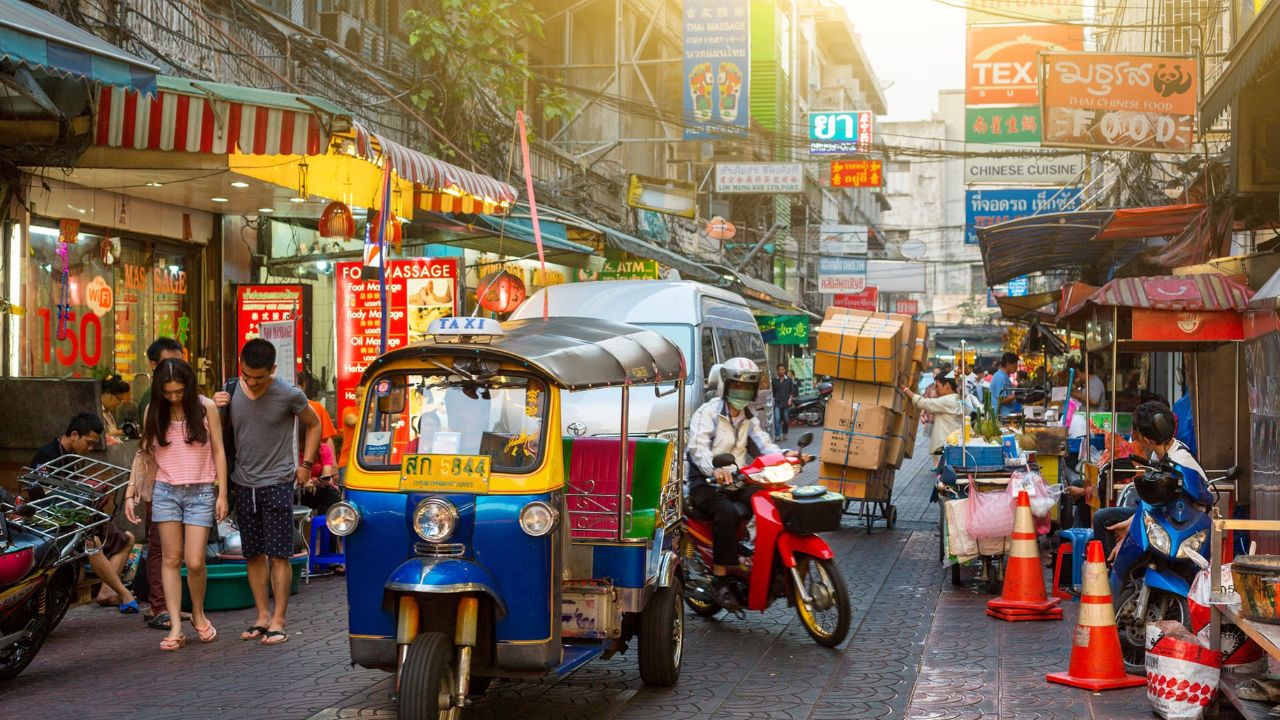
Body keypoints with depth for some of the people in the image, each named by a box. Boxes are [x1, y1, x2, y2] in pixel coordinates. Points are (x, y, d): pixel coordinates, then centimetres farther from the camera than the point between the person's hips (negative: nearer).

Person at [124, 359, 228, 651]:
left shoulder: (206, 407, -3)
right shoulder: (154, 411, 3)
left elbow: (218, 452, 1)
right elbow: (143, 454, 8)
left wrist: (222, 494, -2)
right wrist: (131, 492, 1)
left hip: (200, 493, -2)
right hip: (166, 492, 2)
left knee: (195, 562, -6)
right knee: (171, 559, 2)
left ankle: (199, 615, 19)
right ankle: (176, 627, 4)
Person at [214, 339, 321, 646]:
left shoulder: (289, 395, -11)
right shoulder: (230, 391, 0)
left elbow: (313, 424, 5)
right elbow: (220, 431, 13)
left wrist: (305, 464, 0)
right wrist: (217, 409, -7)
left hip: (277, 483, -4)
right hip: (244, 483, 4)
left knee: (278, 555, -4)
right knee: (254, 554, 9)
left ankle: (278, 621, -1)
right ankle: (262, 617, 17)